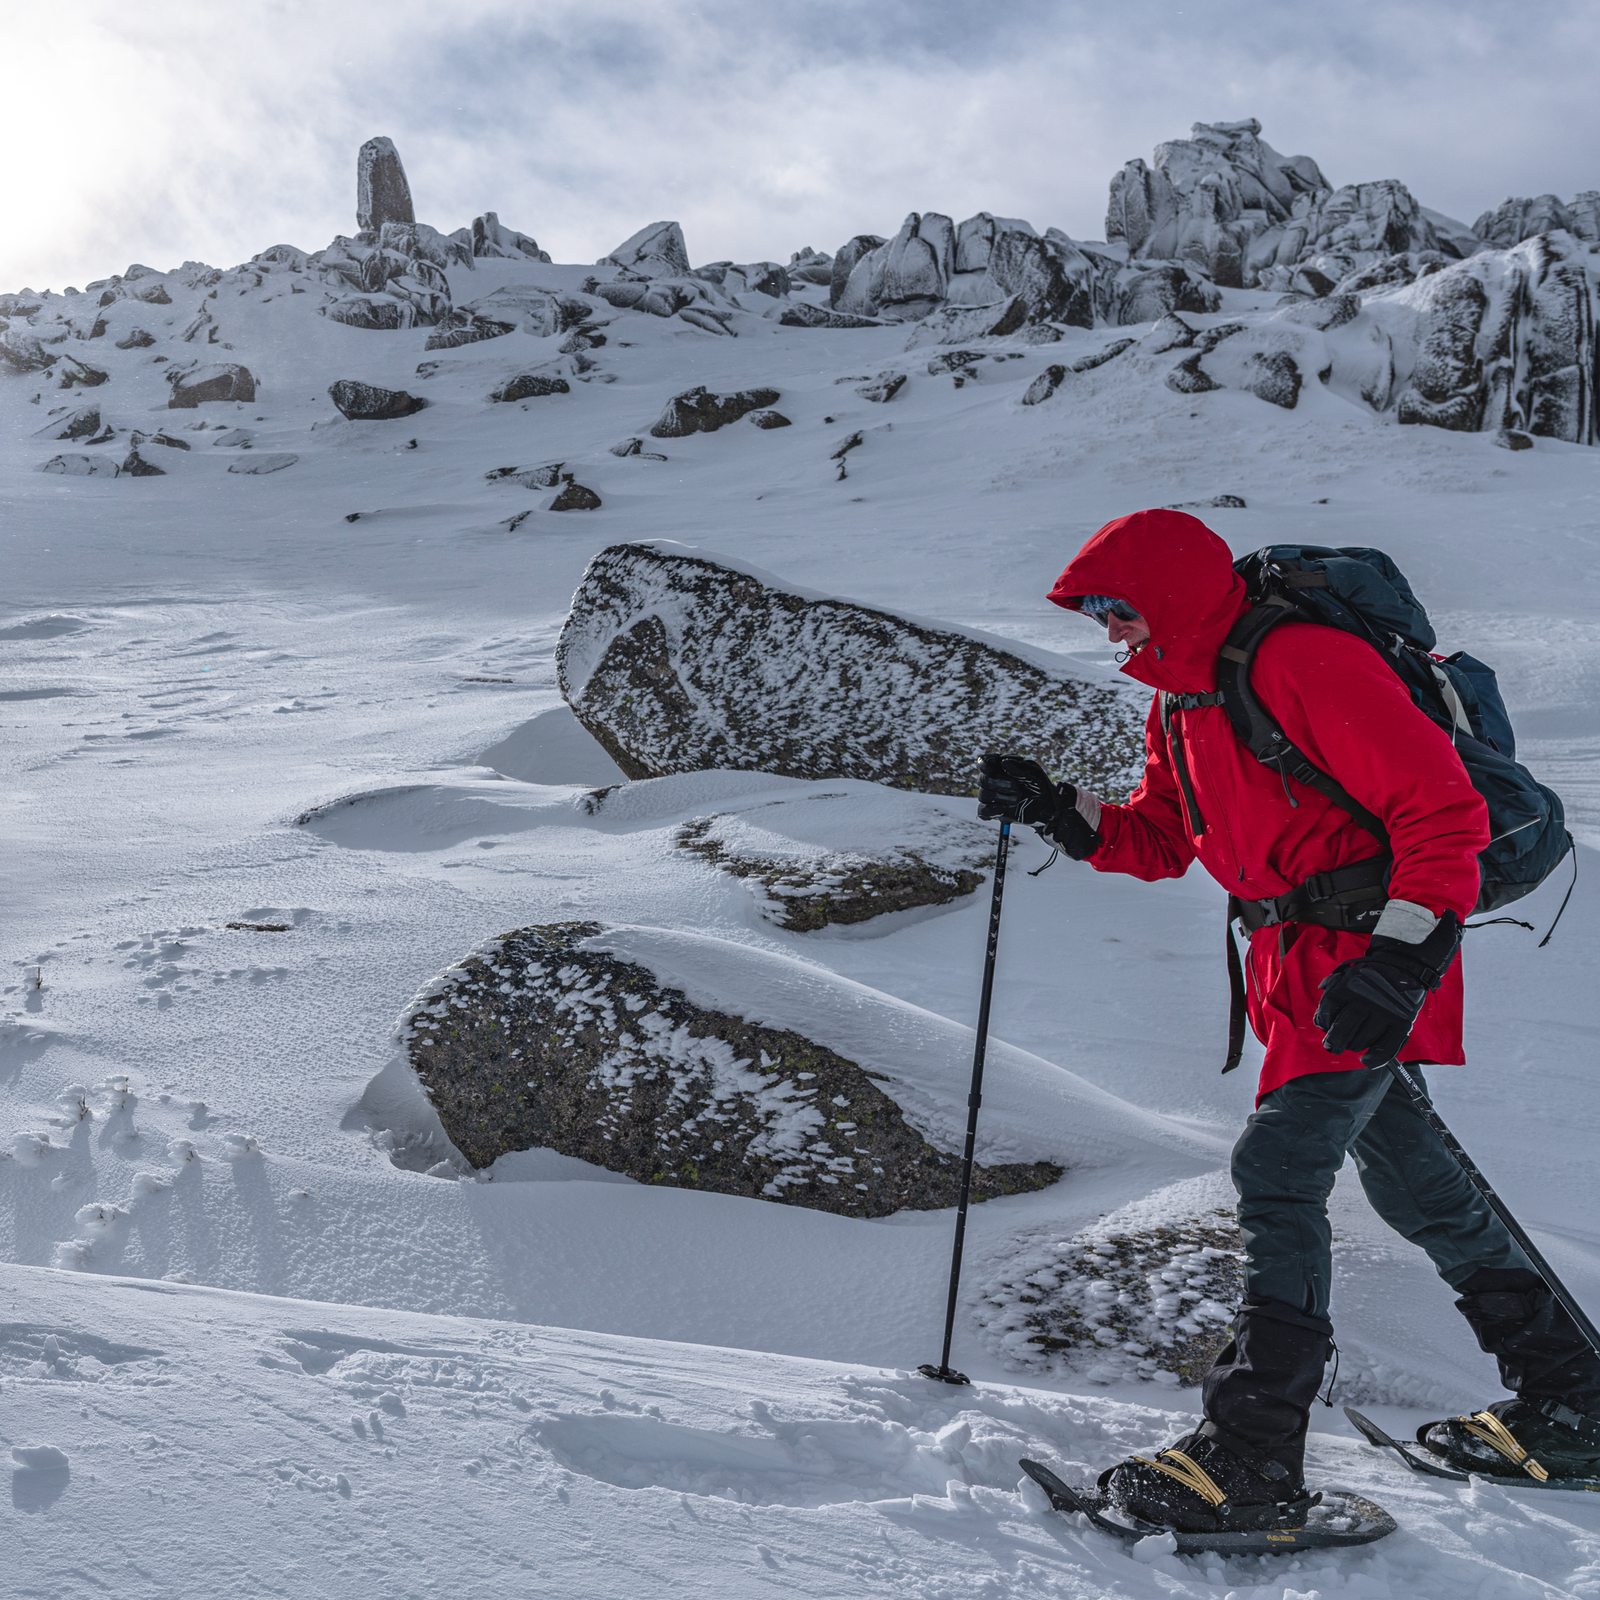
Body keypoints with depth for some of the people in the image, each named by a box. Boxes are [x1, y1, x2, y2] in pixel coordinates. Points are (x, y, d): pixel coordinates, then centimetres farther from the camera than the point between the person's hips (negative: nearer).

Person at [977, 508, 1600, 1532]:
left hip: (1368, 950, -10)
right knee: (1410, 1180, 16)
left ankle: (1254, 1459, -9)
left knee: (1278, 1170, -15)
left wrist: (1404, 955, -29)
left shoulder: (1303, 663, -19)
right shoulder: (1183, 700, 12)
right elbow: (1159, 842, 18)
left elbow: (1445, 808, -22)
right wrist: (1060, 814, 2)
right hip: (1299, 962, 10)